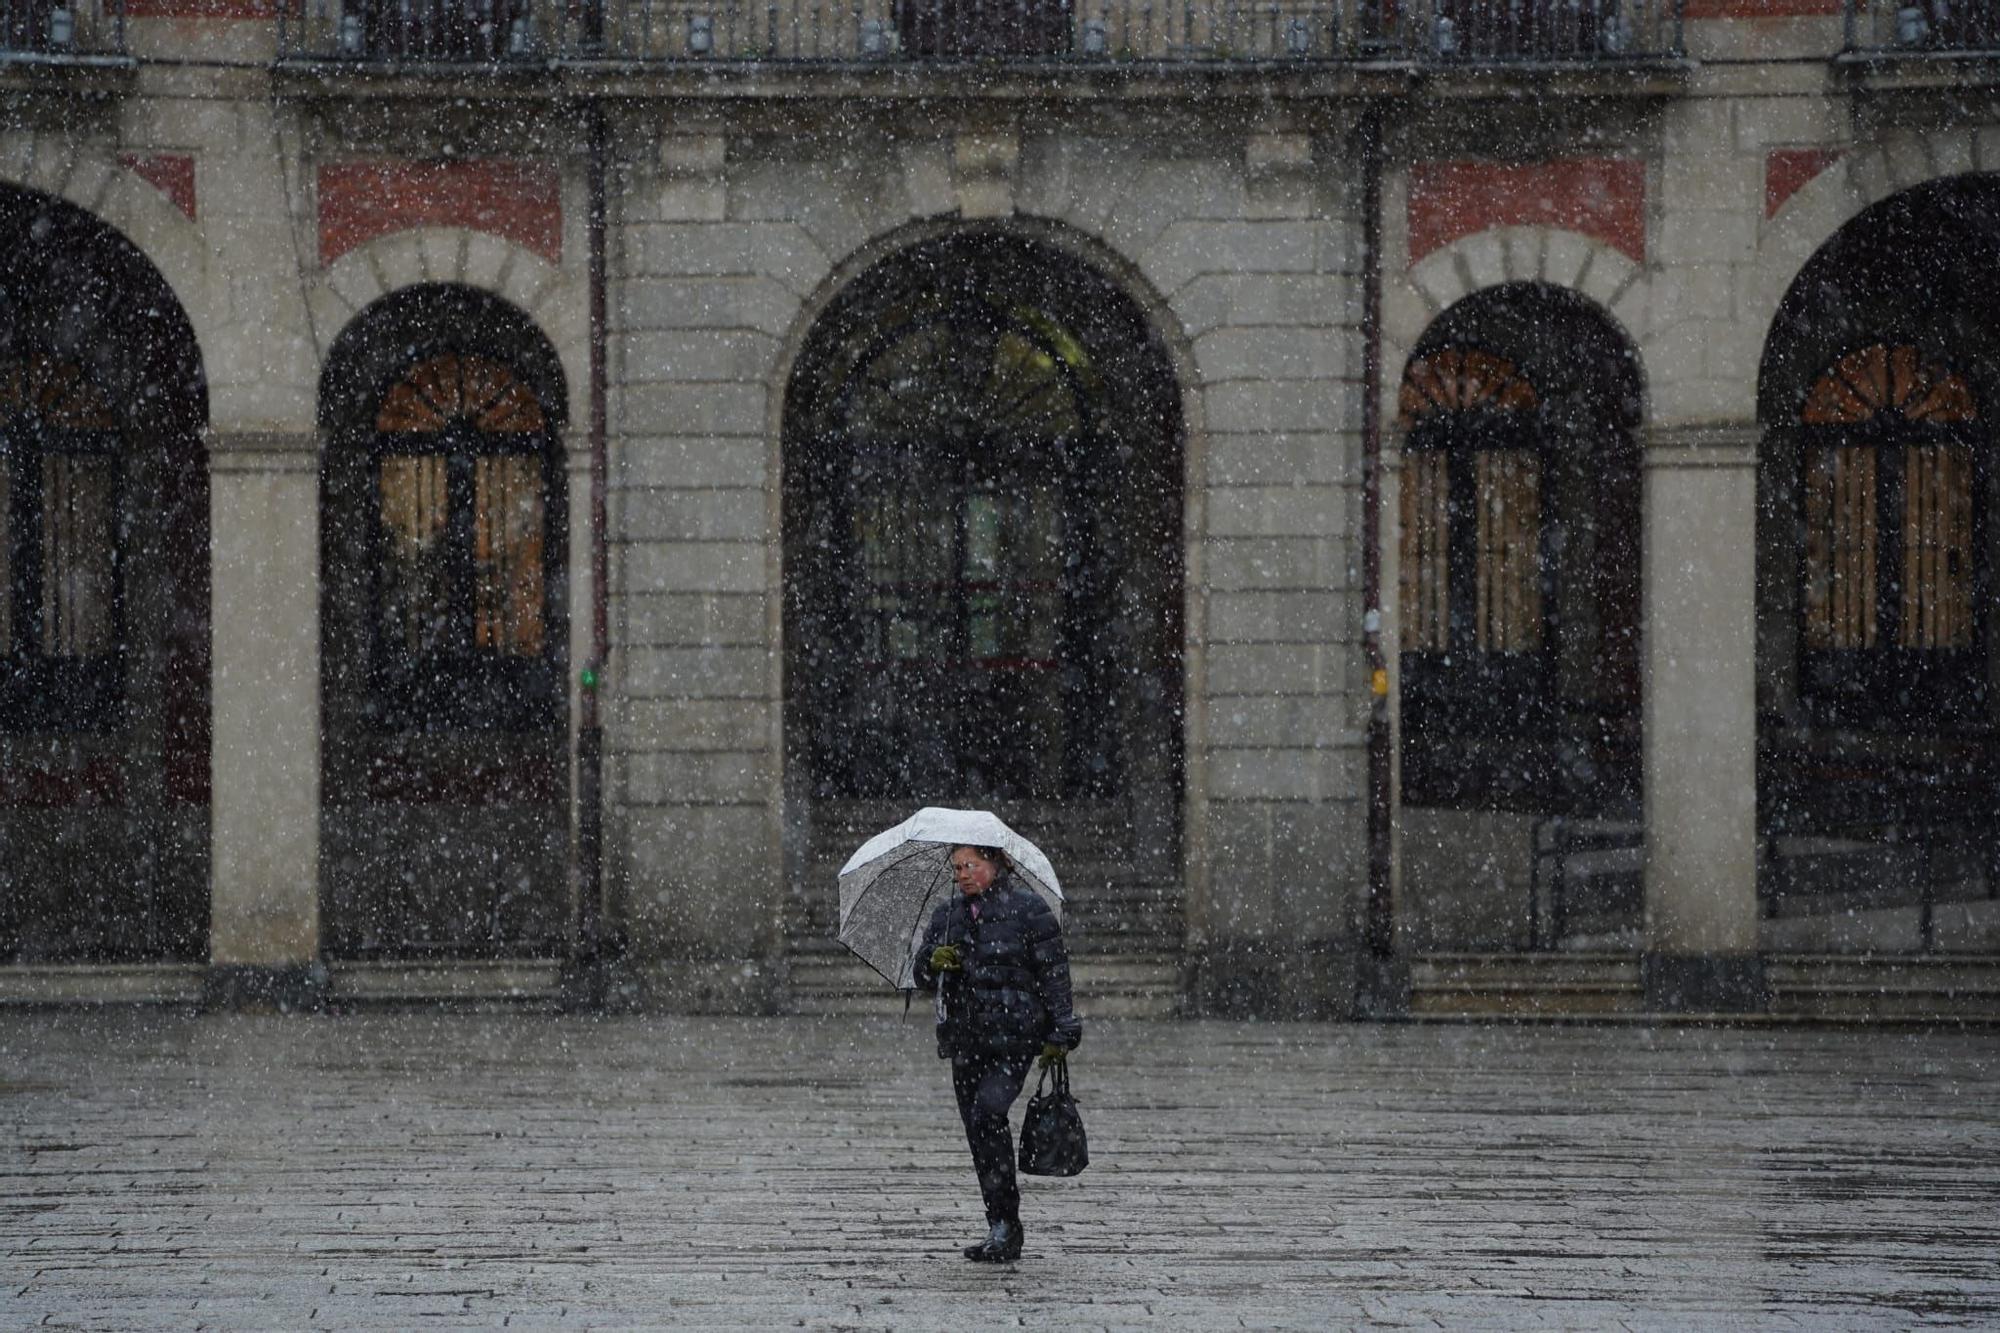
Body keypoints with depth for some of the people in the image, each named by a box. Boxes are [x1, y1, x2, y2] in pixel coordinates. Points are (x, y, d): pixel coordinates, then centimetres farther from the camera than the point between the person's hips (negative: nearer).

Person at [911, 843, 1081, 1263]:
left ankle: (1005, 1224, -16)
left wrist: (1060, 1032, -7)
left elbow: (1053, 971, -2)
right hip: (966, 1041, 6)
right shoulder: (948, 916, 14)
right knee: (978, 1132, 4)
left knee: (987, 1112, -22)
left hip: (1014, 1037, -6)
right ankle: (1003, 1233, 11)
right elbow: (922, 977, 13)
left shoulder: (1026, 909, -2)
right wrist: (933, 961, -11)